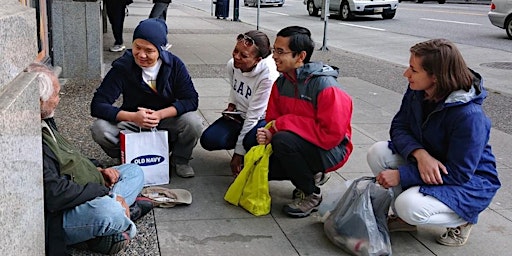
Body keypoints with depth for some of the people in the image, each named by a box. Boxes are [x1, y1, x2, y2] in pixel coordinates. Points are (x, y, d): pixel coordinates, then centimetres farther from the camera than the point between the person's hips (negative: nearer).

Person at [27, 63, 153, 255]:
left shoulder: (44, 122, 9)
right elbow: (54, 194, -30)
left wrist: (98, 171, 7)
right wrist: (106, 192, -22)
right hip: (54, 218, -11)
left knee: (134, 171, 16)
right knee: (109, 210, -39)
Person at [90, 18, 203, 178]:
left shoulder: (174, 65, -13)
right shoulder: (122, 67, -16)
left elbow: (191, 100, -15)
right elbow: (97, 105, -19)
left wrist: (160, 114, -31)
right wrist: (133, 117, -34)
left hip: (167, 120, 0)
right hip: (132, 122, 0)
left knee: (193, 123, -29)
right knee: (100, 129, -27)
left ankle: (179, 160, 3)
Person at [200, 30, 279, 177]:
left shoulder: (268, 77, -30)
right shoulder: (232, 65, -10)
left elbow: (253, 116, -27)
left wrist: (238, 153, -23)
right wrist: (231, 105, -4)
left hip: (263, 120, -6)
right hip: (239, 116, 6)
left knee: (251, 140, -39)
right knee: (208, 140, -16)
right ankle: (244, 146, 9)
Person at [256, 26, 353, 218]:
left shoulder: (325, 86, -24)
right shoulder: (281, 82, 0)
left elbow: (332, 135, -27)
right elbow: (273, 119, 6)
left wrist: (287, 123, -23)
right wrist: (268, 134, -19)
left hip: (330, 150, -8)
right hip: (300, 145, 8)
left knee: (284, 140, -32)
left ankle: (311, 195, -9)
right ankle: (311, 175, 14)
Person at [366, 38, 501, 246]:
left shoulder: (470, 116, -32)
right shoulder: (417, 92, -10)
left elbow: (459, 174, -28)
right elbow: (398, 127, -6)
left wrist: (401, 175, -29)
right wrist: (420, 154, -29)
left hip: (469, 185, -7)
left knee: (409, 206, -32)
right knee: (378, 152, -16)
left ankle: (460, 221, 1)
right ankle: (405, 218, 3)